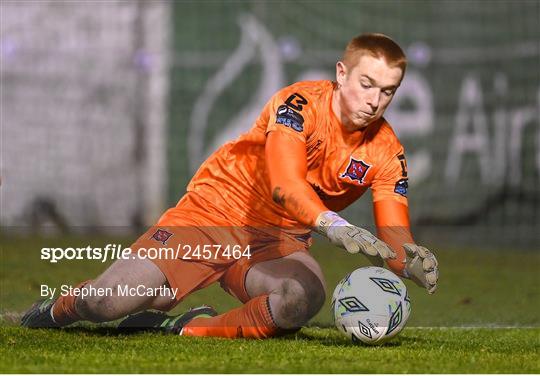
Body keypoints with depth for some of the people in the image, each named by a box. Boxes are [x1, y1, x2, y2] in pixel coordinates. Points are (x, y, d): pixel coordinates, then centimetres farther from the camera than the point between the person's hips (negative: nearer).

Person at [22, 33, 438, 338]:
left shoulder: (386, 151, -4)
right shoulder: (301, 103, -17)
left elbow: (394, 238, -7)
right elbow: (284, 186, -33)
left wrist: (412, 261, -31)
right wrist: (335, 227, -50)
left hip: (279, 241, 3)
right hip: (214, 214, -3)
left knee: (305, 297, -35)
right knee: (108, 302, -17)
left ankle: (195, 328, -10)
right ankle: (62, 309, 22)